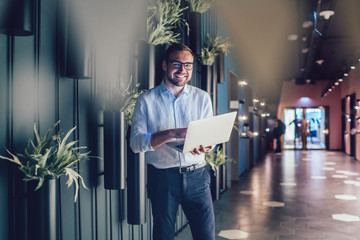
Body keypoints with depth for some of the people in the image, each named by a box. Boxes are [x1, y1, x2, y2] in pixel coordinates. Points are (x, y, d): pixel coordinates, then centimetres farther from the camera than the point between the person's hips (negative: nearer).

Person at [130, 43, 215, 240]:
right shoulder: (146, 100, 0)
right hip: (162, 178, -1)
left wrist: (204, 147, -20)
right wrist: (172, 133, -23)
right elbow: (135, 143, -9)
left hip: (196, 176, 2)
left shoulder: (202, 98, 7)